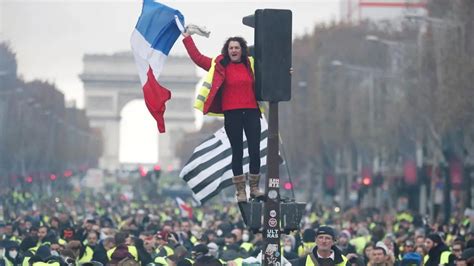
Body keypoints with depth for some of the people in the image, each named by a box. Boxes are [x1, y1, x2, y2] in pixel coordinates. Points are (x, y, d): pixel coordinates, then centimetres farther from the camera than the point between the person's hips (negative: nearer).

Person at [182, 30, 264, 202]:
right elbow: (197, 58, 3)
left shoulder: (251, 64, 9)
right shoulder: (220, 65, 2)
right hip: (232, 114, -2)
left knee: (255, 150, 1)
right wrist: (187, 38, 4)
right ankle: (240, 190, 9)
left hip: (251, 111, 2)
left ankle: (255, 188, 12)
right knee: (237, 151, 3)